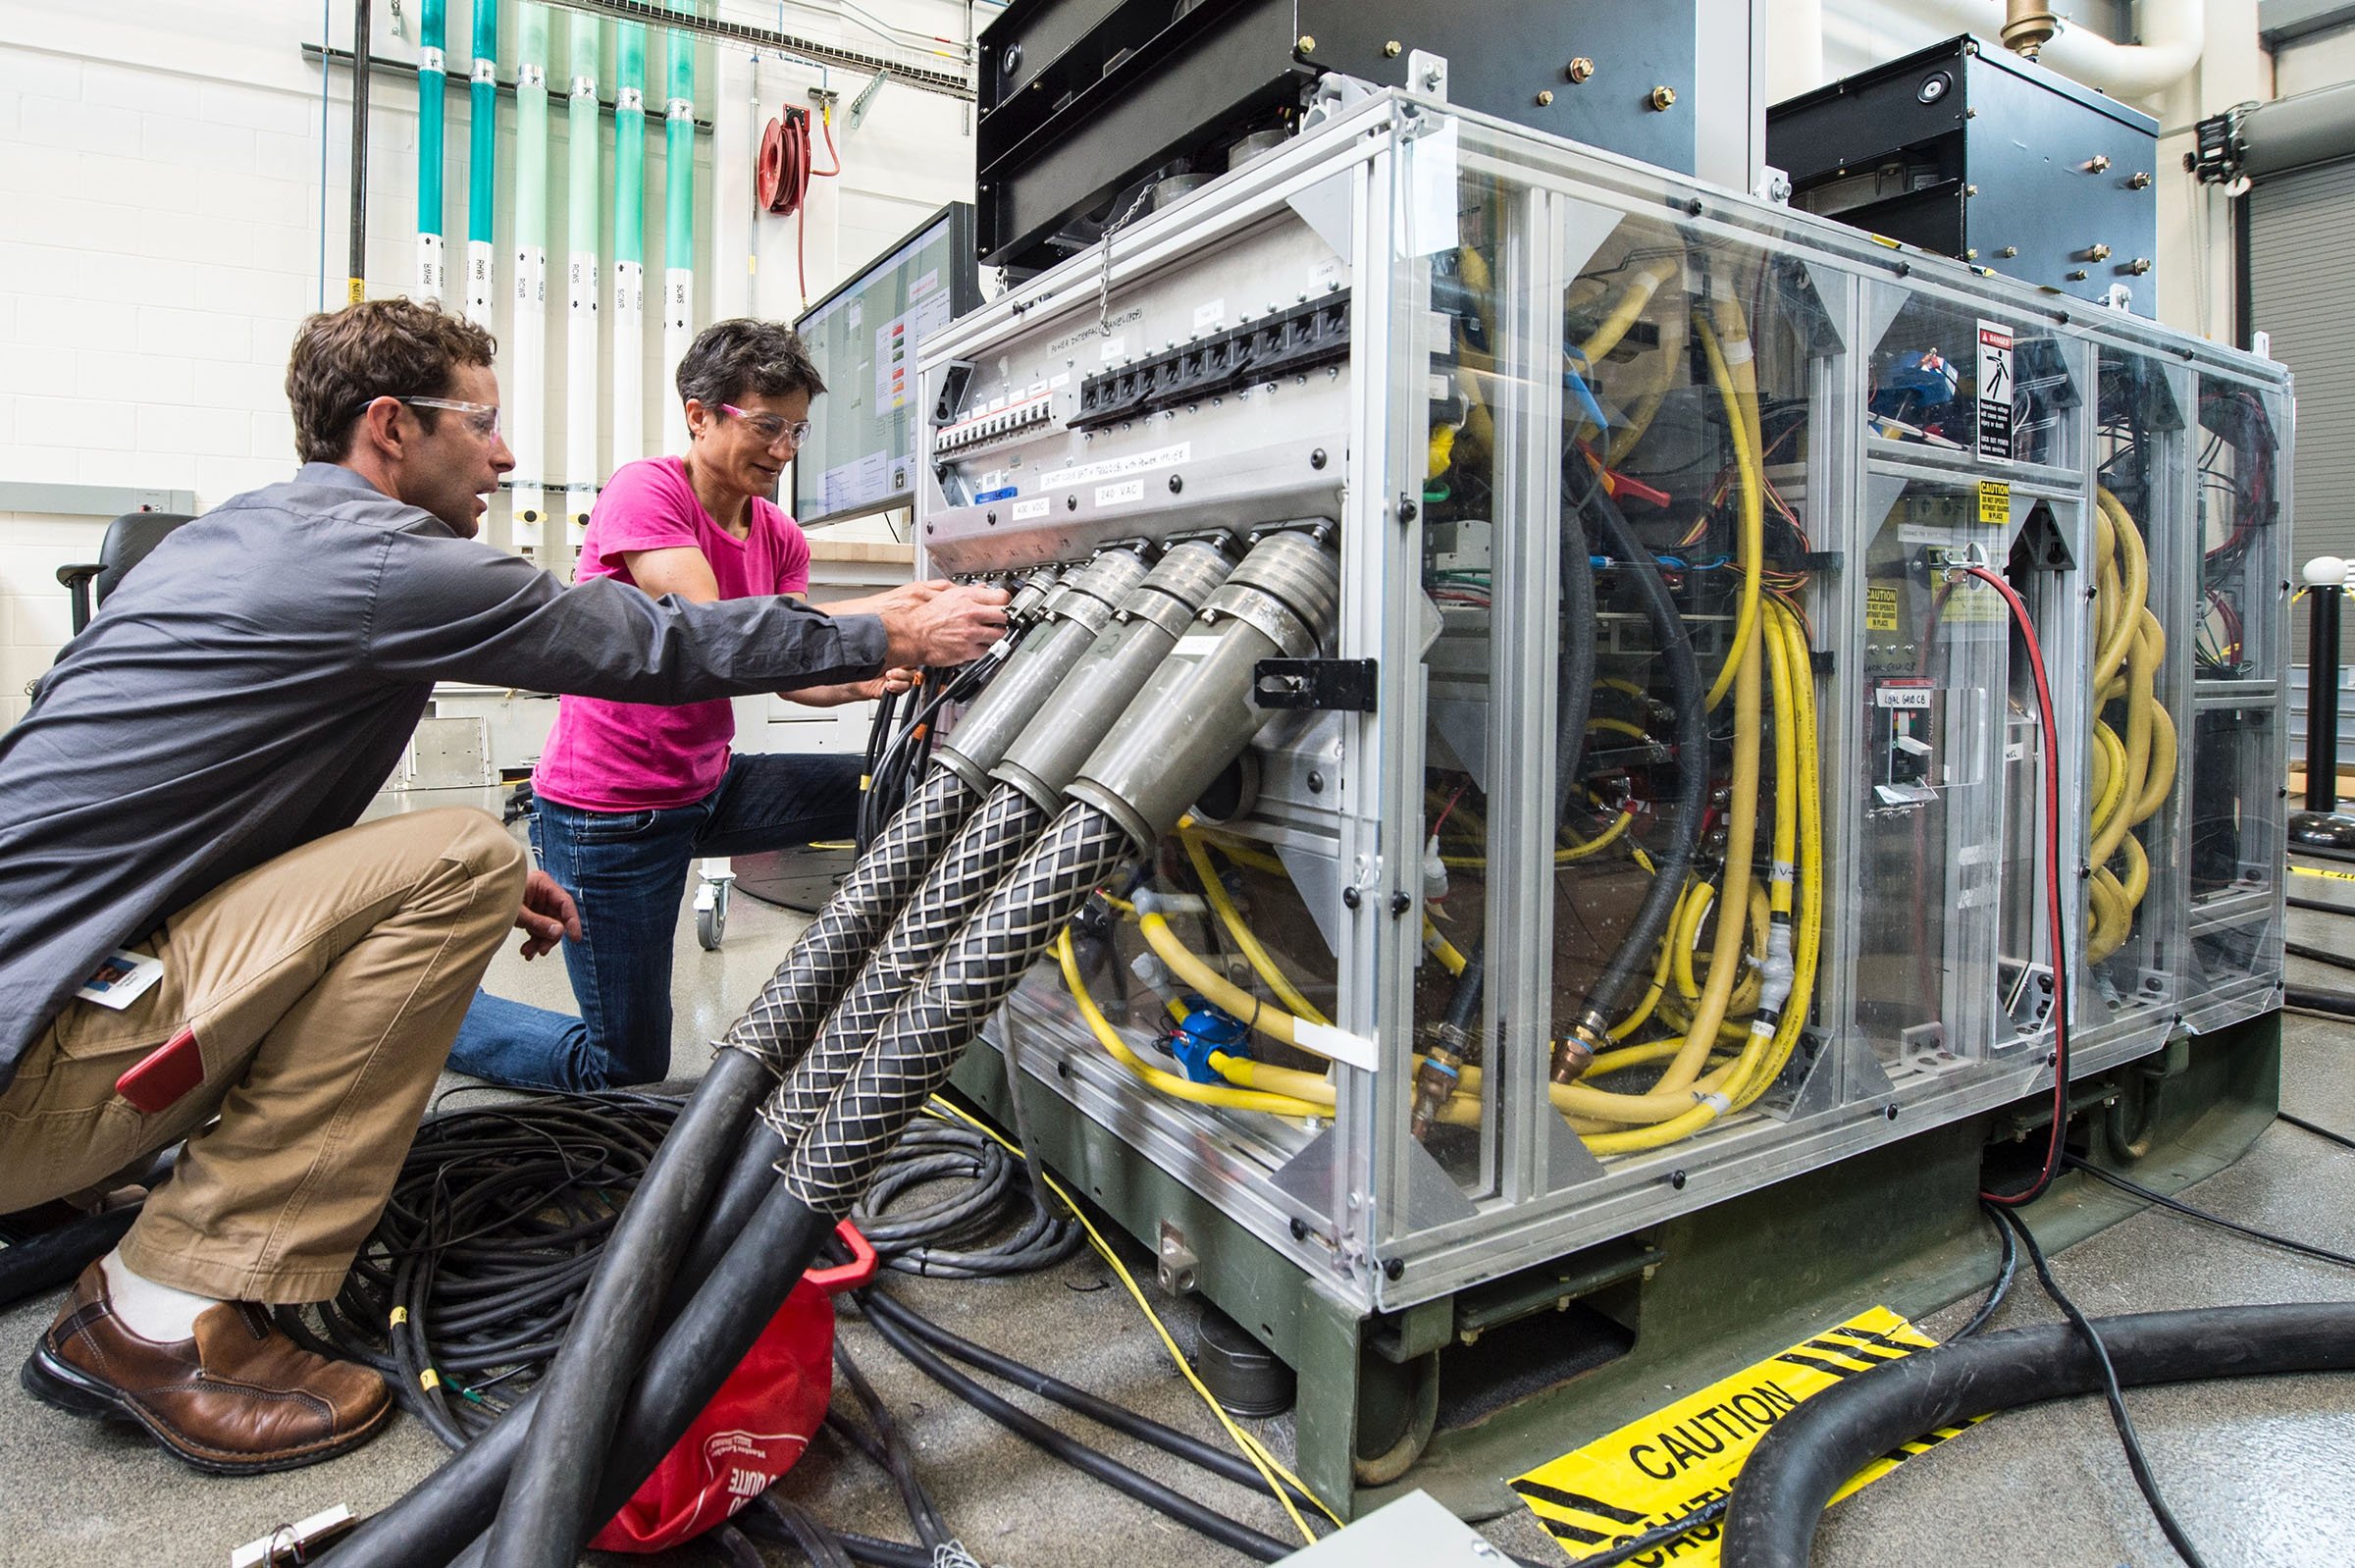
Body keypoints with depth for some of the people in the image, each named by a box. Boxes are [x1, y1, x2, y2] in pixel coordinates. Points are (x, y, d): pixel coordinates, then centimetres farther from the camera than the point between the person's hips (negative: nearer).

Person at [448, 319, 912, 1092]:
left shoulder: (781, 538, 6)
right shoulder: (644, 491, -16)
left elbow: (792, 673, -3)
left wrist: (863, 681, -26)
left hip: (709, 787, 7)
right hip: (610, 813, -7)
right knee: (627, 1070, 2)